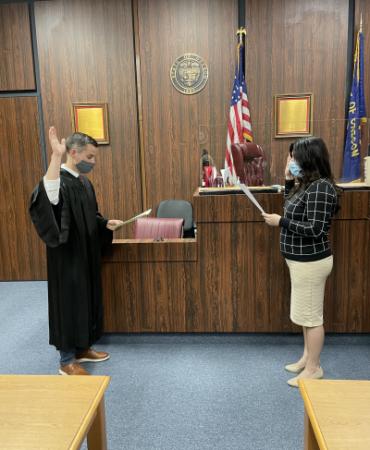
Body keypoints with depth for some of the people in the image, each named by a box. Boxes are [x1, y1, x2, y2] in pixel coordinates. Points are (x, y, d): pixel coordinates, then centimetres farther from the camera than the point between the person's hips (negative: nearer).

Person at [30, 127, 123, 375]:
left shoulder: (84, 182, 9)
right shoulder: (60, 180, -18)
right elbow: (47, 196, -43)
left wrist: (106, 224, -1)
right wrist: (56, 156, -47)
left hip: (87, 254, 9)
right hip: (68, 257, -9)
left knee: (87, 300, 17)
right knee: (70, 303, 2)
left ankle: (83, 348, 34)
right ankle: (67, 360, 19)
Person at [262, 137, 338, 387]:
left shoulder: (320, 188, -22)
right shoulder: (309, 184, 7)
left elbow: (315, 230, -26)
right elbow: (294, 209, 20)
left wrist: (280, 221, -18)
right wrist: (289, 181, 9)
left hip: (311, 262, -10)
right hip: (302, 260, 10)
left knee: (311, 315, 4)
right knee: (307, 312, 20)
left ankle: (314, 368, 21)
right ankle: (308, 358, 35)